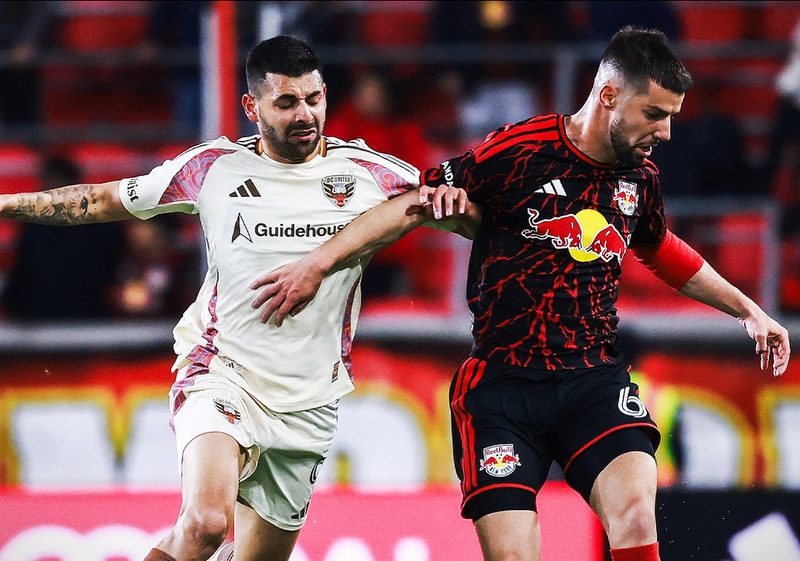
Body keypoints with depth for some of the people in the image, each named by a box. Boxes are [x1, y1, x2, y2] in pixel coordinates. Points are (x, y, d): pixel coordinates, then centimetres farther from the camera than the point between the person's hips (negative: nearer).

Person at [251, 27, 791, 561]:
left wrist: (746, 307, 35)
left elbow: (661, 249, 30)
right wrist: (319, 261, -7)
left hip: (596, 379, 3)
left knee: (635, 514, -24)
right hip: (503, 383, -3)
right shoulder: (518, 150, -9)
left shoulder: (640, 176, 8)